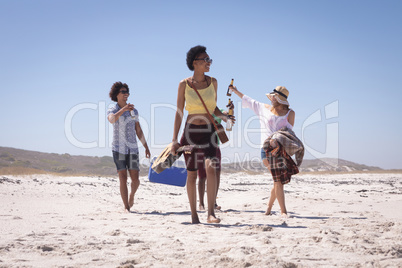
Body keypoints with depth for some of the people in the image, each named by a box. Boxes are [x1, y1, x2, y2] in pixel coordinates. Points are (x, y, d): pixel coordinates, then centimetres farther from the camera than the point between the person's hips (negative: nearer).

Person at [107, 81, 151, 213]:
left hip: (132, 149, 3)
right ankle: (126, 207, 0)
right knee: (123, 178, -7)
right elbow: (112, 119, -24)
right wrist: (123, 109, -38)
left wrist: (146, 147, 15)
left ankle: (131, 195, 28)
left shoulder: (134, 111, 11)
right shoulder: (112, 110, 1)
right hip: (118, 149, -3)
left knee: (135, 178, -3)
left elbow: (138, 130, 16)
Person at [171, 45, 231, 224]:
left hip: (209, 132, 1)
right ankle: (194, 214, 17)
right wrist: (174, 139, -2)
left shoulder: (213, 82, 6)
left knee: (211, 168, -20)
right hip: (190, 131, -1)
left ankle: (211, 213, -21)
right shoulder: (184, 84, -1)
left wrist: (224, 117, -6)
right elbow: (179, 112, 2)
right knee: (191, 175, 4)